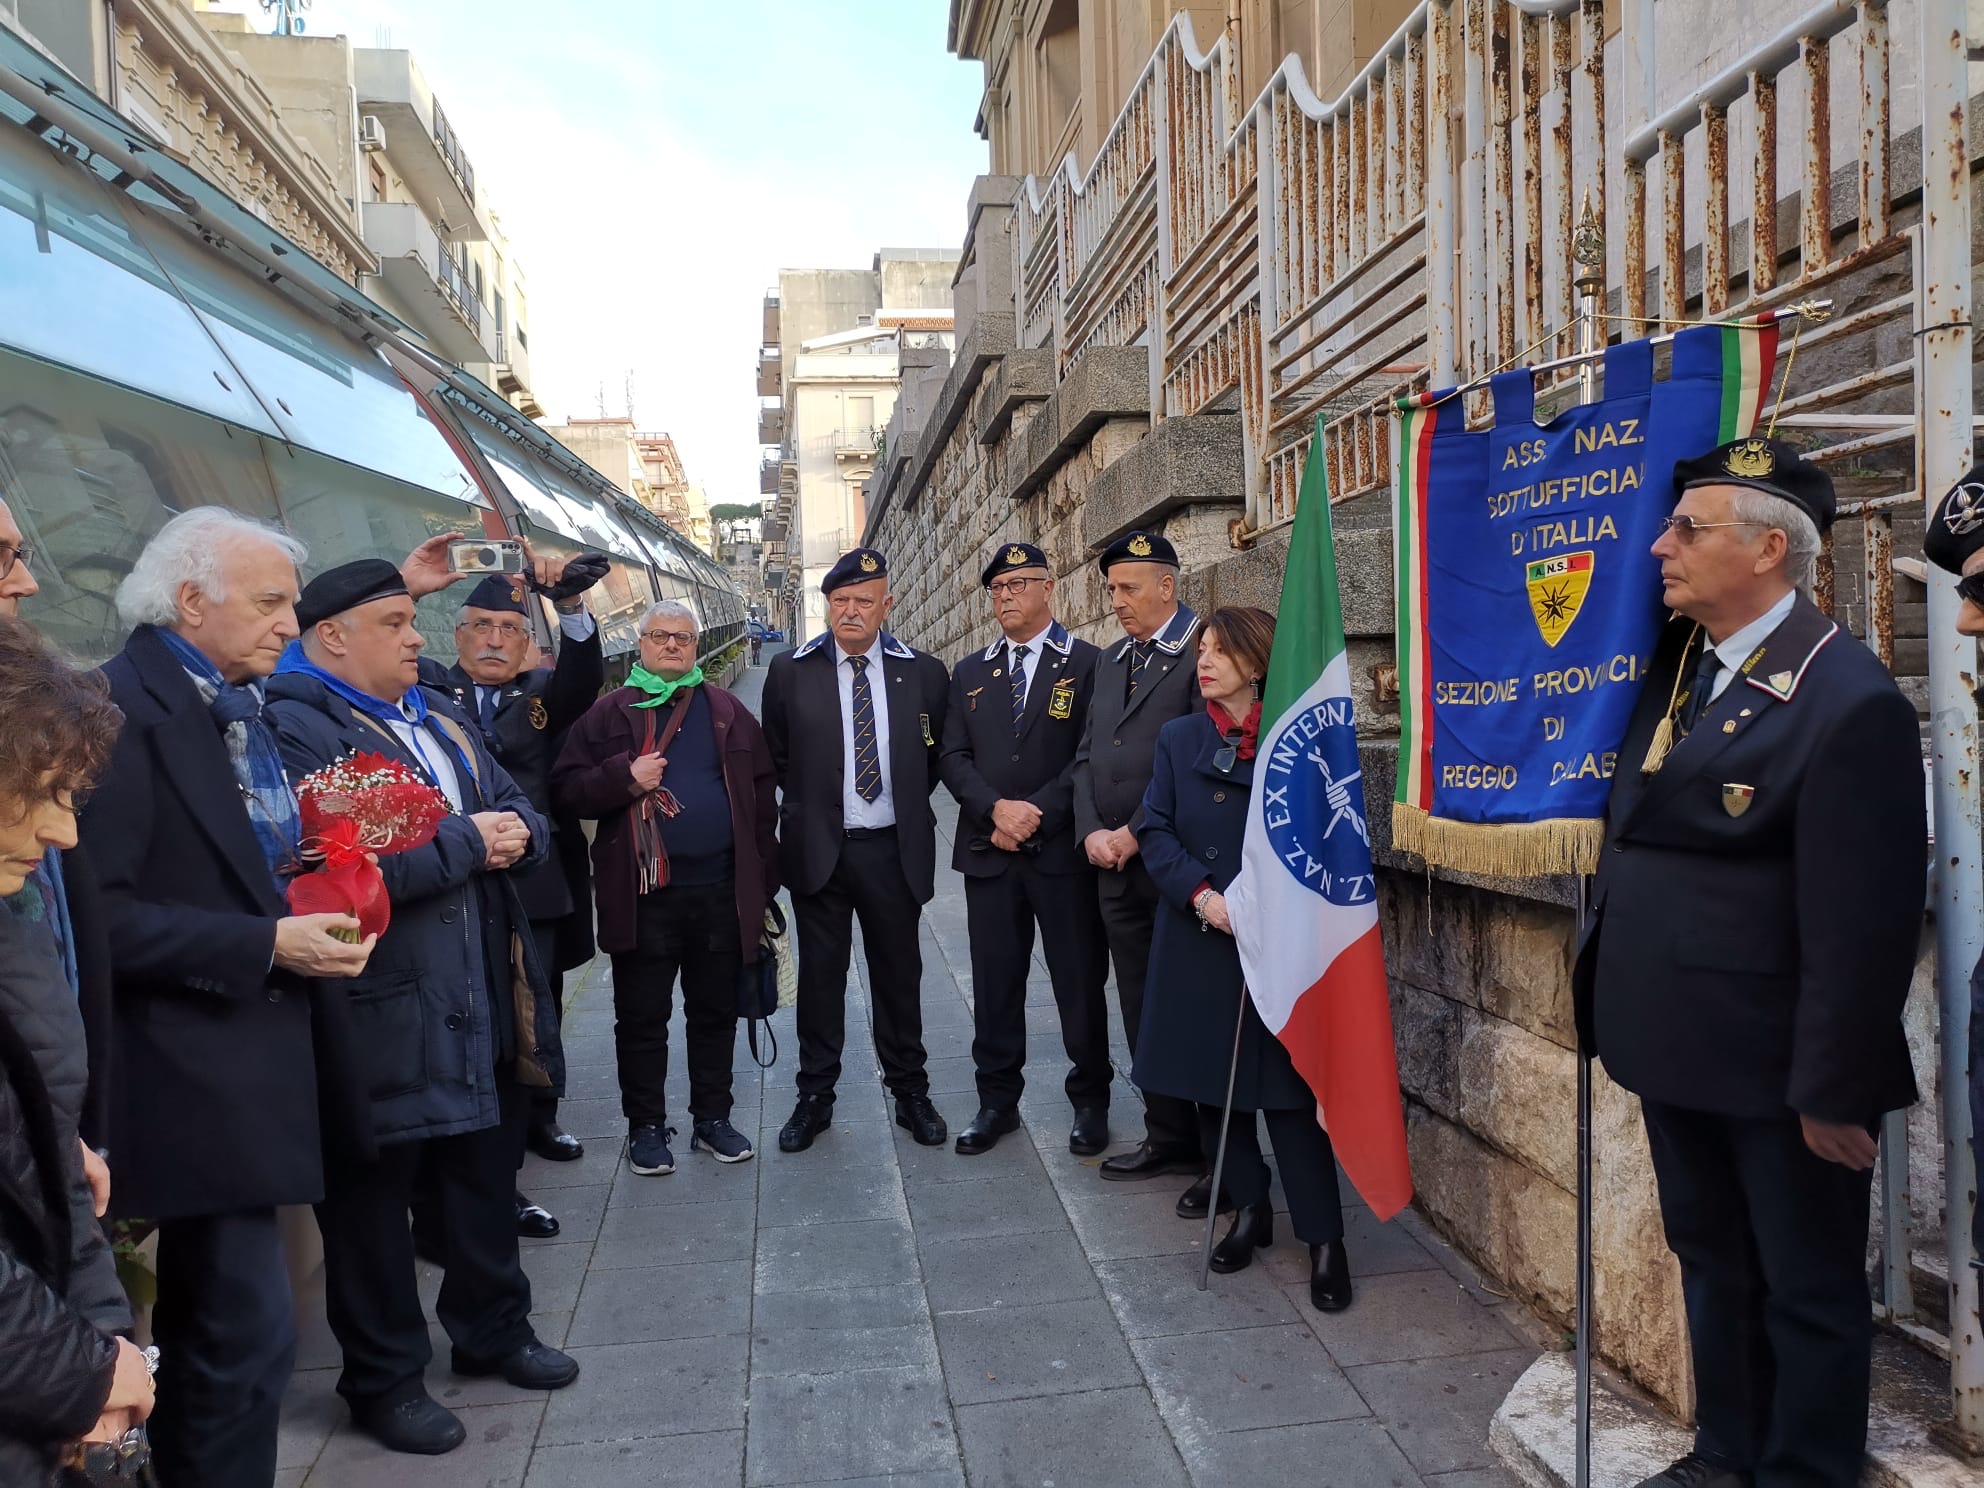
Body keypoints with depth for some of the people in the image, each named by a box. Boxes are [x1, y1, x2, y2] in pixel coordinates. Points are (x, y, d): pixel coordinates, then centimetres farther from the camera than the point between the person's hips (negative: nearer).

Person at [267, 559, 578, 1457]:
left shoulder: (438, 718, 15)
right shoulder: (296, 728, -14)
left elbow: (515, 810, 16)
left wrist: (518, 833, -8)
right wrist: (465, 842, -18)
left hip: (483, 996, 8)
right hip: (381, 1012, -8)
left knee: (485, 1169, 19)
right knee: (374, 1190, 7)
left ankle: (493, 1329, 38)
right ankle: (384, 1378, 24)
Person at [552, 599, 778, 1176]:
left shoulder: (727, 712, 9)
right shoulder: (610, 713, 4)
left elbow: (762, 792, 7)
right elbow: (567, 786, -2)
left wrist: (763, 878, 2)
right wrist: (625, 778, -18)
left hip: (722, 890, 2)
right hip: (644, 894, -2)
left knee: (716, 1012, 12)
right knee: (642, 1018, 8)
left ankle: (712, 1118, 26)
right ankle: (646, 1126, 22)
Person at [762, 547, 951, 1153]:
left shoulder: (924, 673, 0)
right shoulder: (790, 671, -1)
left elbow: (936, 756, 12)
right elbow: (776, 756, 9)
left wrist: (908, 802, 6)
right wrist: (810, 802, 5)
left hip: (894, 849, 0)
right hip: (817, 848, 0)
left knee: (899, 975, 11)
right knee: (820, 976, 9)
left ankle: (910, 1091, 25)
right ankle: (815, 1097, 22)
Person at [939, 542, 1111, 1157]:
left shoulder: (1087, 665, 0)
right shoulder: (970, 673, 14)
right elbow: (954, 757, 6)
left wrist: (1036, 815, -15)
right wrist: (998, 808, -12)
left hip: (1063, 851, -3)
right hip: (987, 852, 4)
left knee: (1080, 983, 5)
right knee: (994, 984, 9)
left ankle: (1090, 1100, 21)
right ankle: (997, 1100, 23)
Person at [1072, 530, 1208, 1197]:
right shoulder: (1110, 662, 17)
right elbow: (1086, 757, 16)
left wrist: (1137, 833, -13)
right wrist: (1093, 833, 0)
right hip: (1117, 868, 8)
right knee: (1142, 1013, 13)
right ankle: (1170, 1137, 26)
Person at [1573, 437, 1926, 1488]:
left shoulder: (1846, 700, -20)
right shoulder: (1675, 662, 5)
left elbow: (1861, 923, -21)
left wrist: (1834, 1090, -18)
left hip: (1777, 1067, -8)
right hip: (1680, 1048, 8)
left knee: (1809, 1291, 12)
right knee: (1710, 1261, 23)